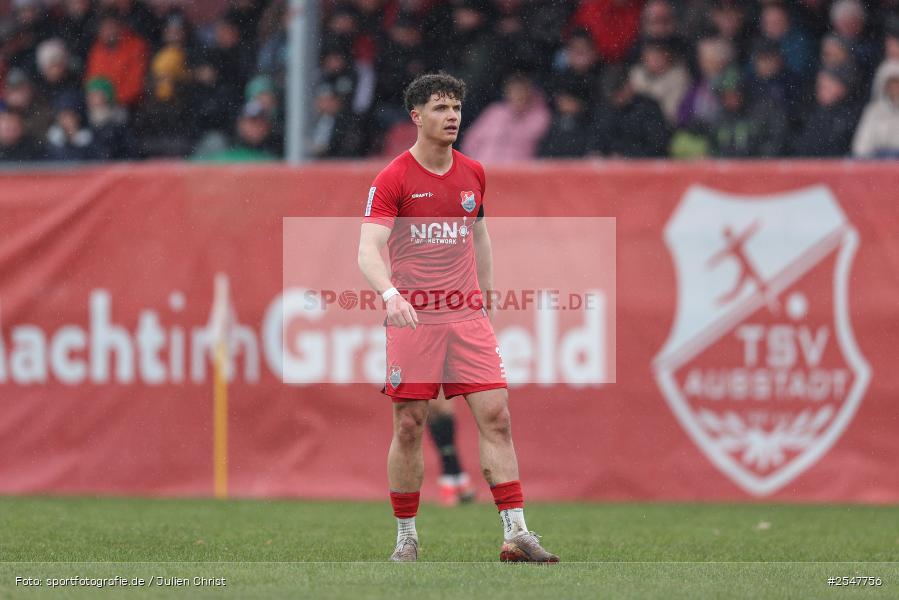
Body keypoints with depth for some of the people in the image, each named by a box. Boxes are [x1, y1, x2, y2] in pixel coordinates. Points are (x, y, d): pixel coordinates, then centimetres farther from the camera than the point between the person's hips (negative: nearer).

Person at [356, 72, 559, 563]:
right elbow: (368, 251, -14)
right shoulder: (393, 179, -5)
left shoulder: (473, 174, 11)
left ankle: (515, 533, -8)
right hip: (412, 318, -4)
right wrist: (390, 294, -32)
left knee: (496, 416, -6)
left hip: (467, 316, 4)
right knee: (408, 427, -1)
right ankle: (406, 536, 11)